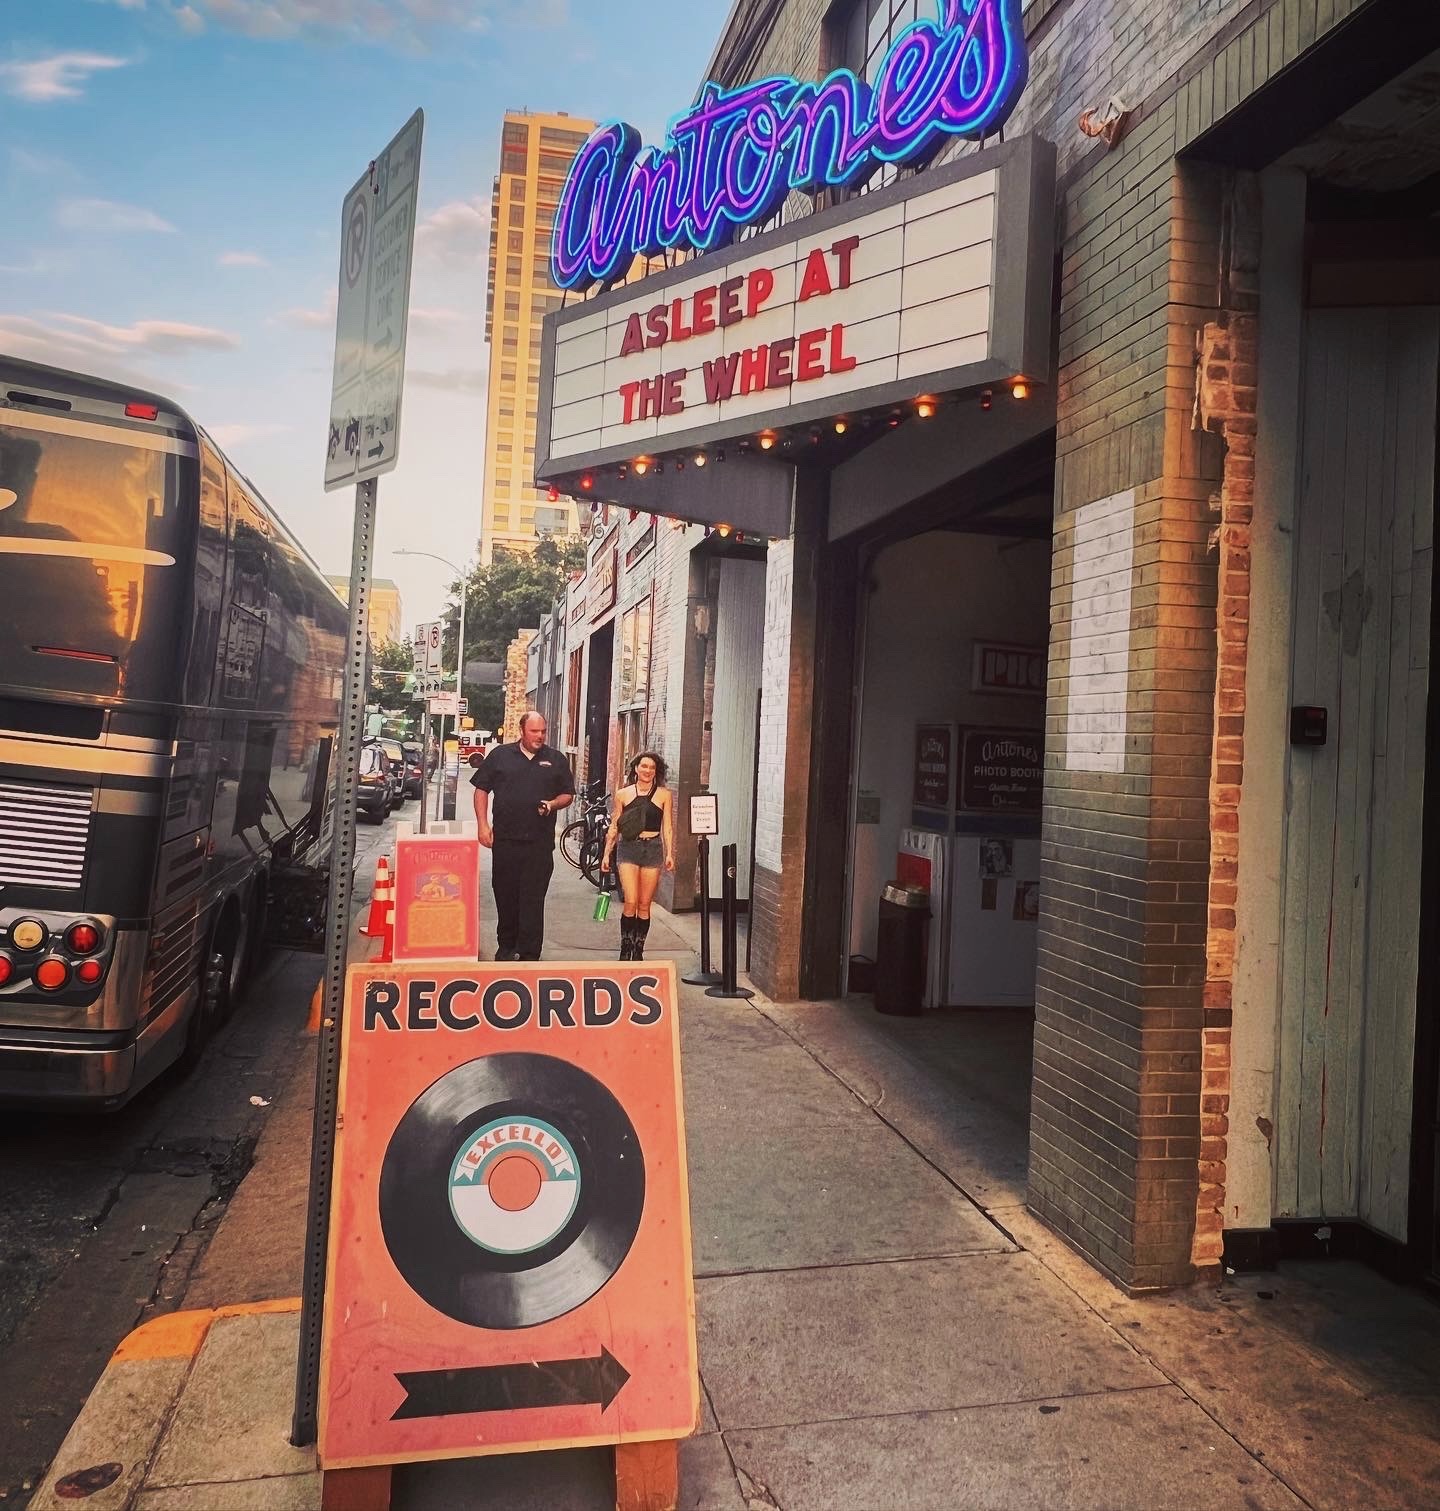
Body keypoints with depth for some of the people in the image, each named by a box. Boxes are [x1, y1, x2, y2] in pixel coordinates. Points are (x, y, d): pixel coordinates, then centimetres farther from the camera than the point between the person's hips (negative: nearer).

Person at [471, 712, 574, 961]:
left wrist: (552, 805, -8)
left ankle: (529, 954, 0)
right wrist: (483, 824, 0)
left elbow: (568, 795, 13)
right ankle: (506, 947, 24)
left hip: (540, 841, -1)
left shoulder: (556, 760, 9)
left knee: (533, 899, -3)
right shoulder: (500, 755, 7)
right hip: (505, 838, 1)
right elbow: (481, 790, 9)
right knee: (505, 894, 9)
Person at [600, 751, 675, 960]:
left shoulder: (663, 794, 6)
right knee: (630, 903, -10)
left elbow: (668, 827, 7)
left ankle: (638, 951, 15)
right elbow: (614, 826, 12)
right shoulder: (623, 794, 8)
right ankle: (625, 949, 4)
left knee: (644, 906, 3)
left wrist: (669, 853, 0)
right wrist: (607, 853, 9)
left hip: (653, 849, 0)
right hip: (628, 848, 0)